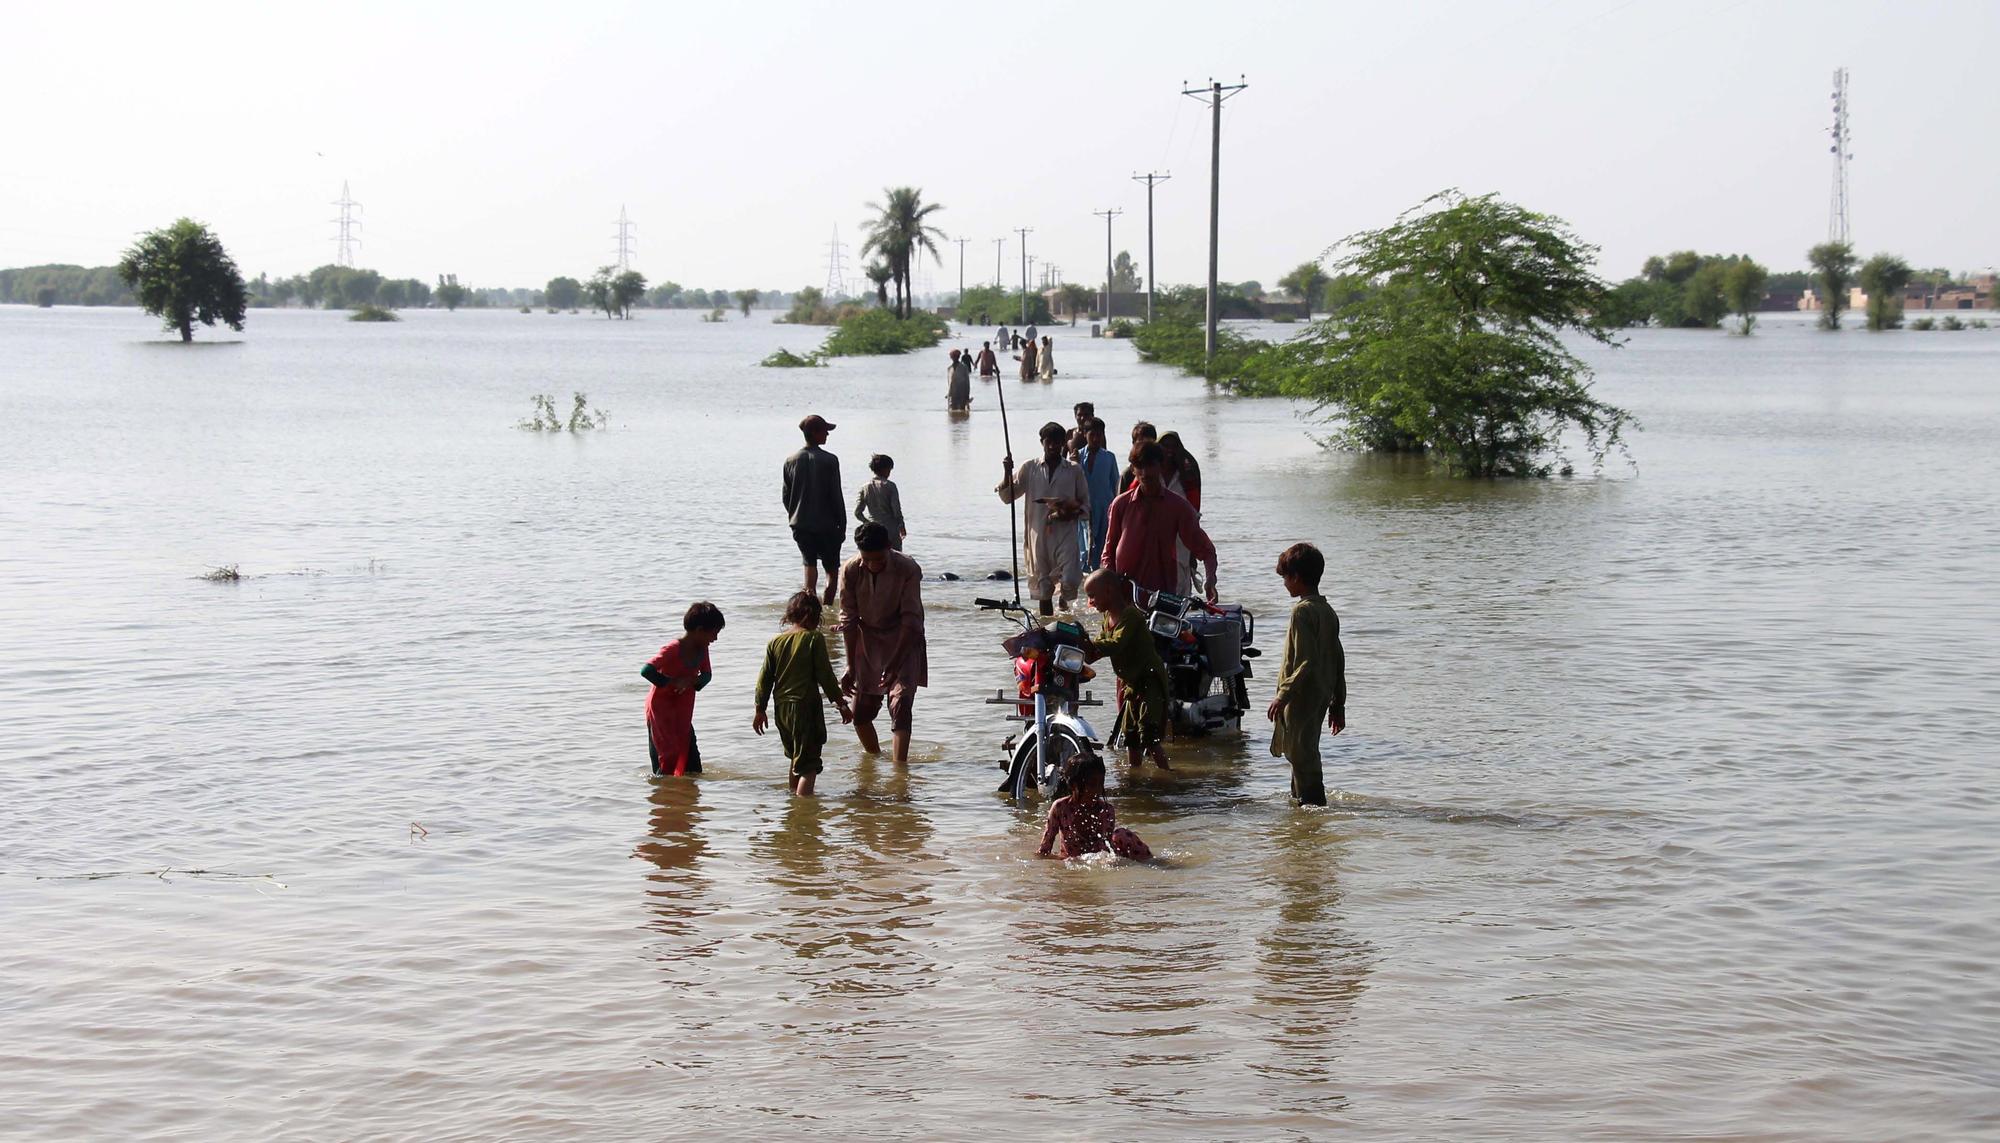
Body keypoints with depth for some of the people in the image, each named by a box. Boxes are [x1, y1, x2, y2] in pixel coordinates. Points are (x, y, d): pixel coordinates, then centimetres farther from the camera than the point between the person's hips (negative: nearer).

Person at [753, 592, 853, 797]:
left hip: (781, 708, 6)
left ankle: (792, 794, 36)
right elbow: (825, 676, -9)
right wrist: (841, 704, -1)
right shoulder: (814, 638, -9)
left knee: (795, 757, 25)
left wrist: (760, 710, 18)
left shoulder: (775, 641, 6)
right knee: (808, 764, -5)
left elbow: (765, 679, 9)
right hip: (806, 705, -6)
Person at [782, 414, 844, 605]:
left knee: (810, 564, 14)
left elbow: (786, 496, 7)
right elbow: (836, 496, -11)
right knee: (831, 569, 8)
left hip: (800, 525, 4)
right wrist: (842, 524, -2)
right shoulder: (829, 460, -12)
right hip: (826, 525, -4)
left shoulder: (791, 461, 2)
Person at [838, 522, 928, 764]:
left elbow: (911, 621, -21)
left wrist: (894, 664, -25)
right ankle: (875, 757, 31)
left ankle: (900, 766, -21)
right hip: (867, 641, 3)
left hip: (903, 641, -3)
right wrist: (850, 667, -10)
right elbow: (849, 620, -8)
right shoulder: (850, 571, -15)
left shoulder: (908, 570, -23)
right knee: (861, 712, 6)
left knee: (900, 705, -18)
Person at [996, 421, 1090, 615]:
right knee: (1042, 584, 6)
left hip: (1065, 533, -1)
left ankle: (1064, 601, 16)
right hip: (1038, 533, 2)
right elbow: (1007, 496, 7)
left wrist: (1072, 514, -10)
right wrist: (1007, 473, -9)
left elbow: (1086, 503, 11)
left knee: (1070, 580, -16)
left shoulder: (1074, 471, 7)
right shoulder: (1030, 469, 9)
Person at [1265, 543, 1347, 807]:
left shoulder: (1302, 611, -17)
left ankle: (1311, 801, -1)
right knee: (1305, 752, 20)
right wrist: (1338, 704, 18)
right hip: (1322, 694, 9)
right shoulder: (1327, 610, 10)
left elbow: (1306, 662, -23)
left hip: (1302, 696, -9)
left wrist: (1283, 695, -19)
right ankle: (1300, 796, 30)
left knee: (1302, 754, -3)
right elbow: (1338, 660, 13)